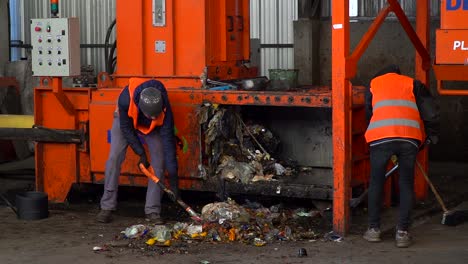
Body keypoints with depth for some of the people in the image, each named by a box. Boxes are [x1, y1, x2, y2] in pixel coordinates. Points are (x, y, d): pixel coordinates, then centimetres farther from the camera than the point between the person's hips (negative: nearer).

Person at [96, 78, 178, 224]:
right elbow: (126, 128, -25)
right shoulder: (126, 98, -42)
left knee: (158, 161, -12)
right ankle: (107, 208, -6)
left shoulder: (164, 107, -39)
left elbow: (168, 139, -33)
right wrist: (141, 153, -22)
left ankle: (152, 211, -6)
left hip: (152, 127, 1)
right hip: (125, 121, -1)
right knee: (114, 158, -14)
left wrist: (172, 175, -34)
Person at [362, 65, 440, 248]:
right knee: (406, 185, 11)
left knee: (376, 183, 15)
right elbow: (431, 113, 13)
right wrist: (431, 136, 24)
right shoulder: (412, 84, 26)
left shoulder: (373, 84, 29)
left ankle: (374, 229, 20)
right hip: (409, 138, 0)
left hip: (380, 137, 0)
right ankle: (402, 233, 10)